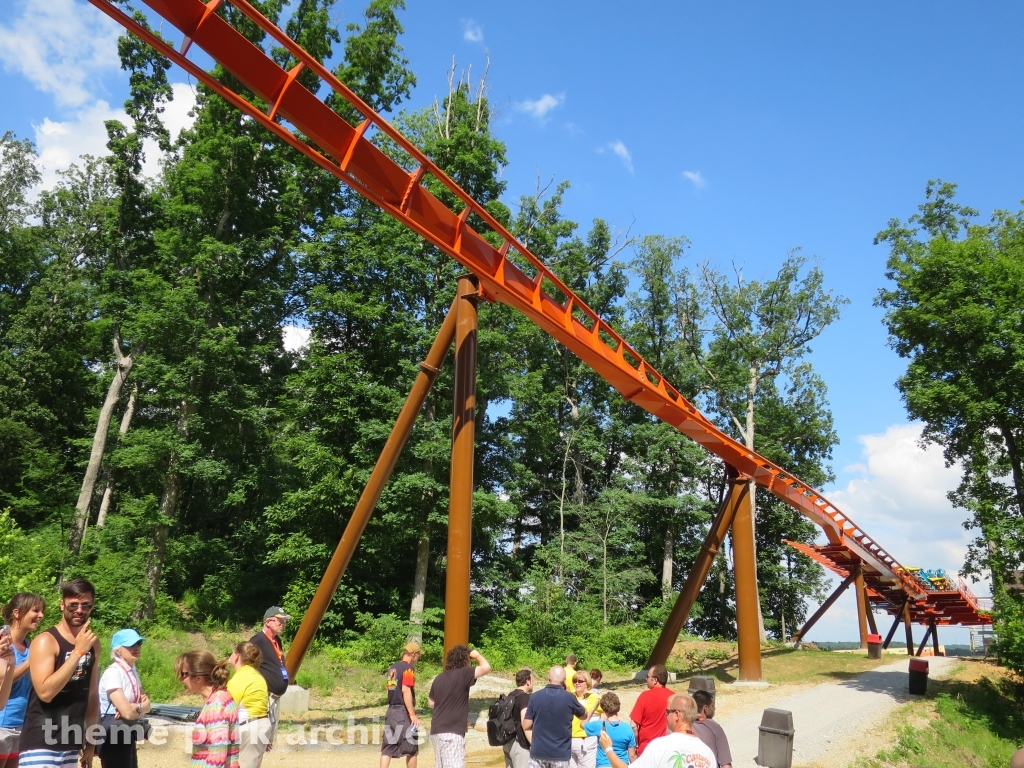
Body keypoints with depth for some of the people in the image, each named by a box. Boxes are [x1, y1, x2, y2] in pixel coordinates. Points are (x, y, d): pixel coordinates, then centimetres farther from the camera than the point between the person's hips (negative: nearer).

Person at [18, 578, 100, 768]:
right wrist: (78, 652, -22)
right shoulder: (46, 641, -11)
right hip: (41, 745, -6)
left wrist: (90, 741, 15)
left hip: (71, 746, 6)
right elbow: (45, 692, -21)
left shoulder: (93, 644, 7)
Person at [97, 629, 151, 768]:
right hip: (113, 734, -9)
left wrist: (133, 707, -12)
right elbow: (128, 712, -23)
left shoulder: (132, 670, 10)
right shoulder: (113, 673, -19)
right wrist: (142, 706, -3)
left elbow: (146, 703, 9)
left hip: (127, 734, 9)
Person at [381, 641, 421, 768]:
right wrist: (412, 714, -21)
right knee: (411, 748, 5)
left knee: (388, 748, 6)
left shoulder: (392, 668, 13)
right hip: (404, 712, -7)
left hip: (391, 710, 7)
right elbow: (406, 690, -21)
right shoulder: (408, 668, -12)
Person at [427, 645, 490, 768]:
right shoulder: (462, 674, -11)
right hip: (452, 732, -8)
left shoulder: (439, 678, 11)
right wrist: (477, 655, -1)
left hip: (436, 731, 8)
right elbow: (486, 667, -20)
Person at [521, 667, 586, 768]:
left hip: (538, 752, 1)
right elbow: (583, 715, 11)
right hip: (560, 753, -1)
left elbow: (526, 726, -3)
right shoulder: (569, 698, -10)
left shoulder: (535, 696, -7)